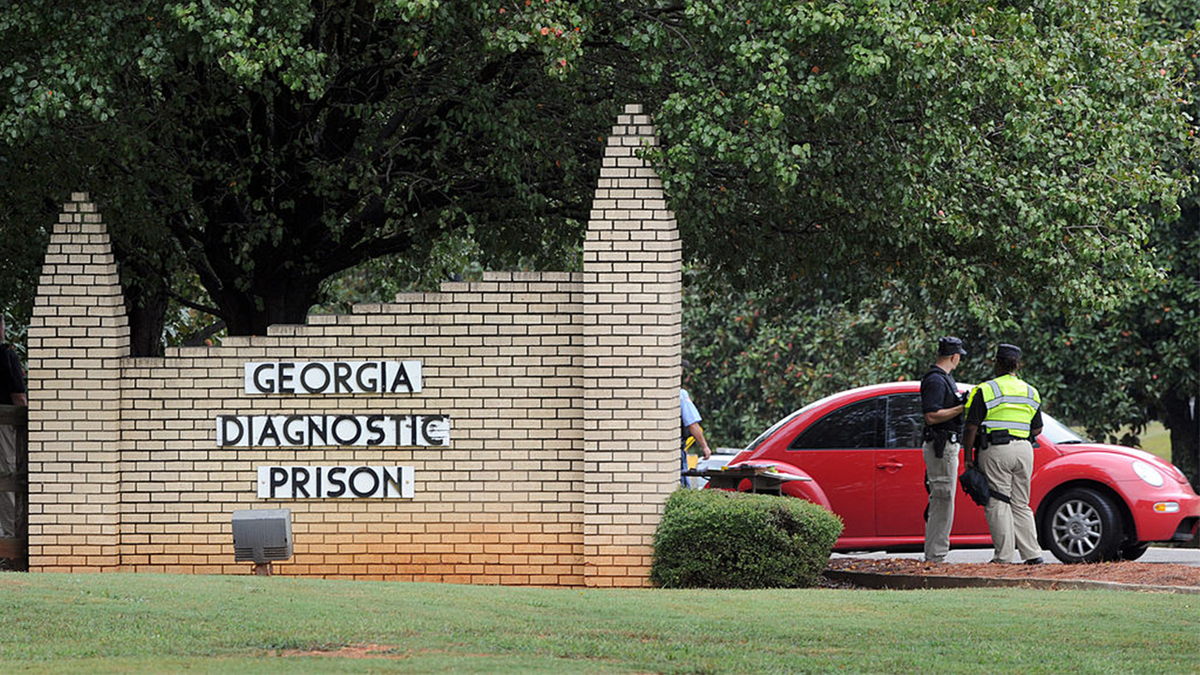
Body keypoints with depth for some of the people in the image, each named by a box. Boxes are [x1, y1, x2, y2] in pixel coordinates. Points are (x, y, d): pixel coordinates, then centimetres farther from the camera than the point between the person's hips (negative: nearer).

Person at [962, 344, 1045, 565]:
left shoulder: (985, 391, -4)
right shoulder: (1031, 392, 13)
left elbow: (971, 428, -6)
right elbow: (1037, 429, 17)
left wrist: (968, 456, 0)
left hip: (996, 450, -5)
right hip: (1024, 450, 5)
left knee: (997, 504, -2)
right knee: (1021, 505, 12)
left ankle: (1004, 556, -7)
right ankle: (1032, 553, 5)